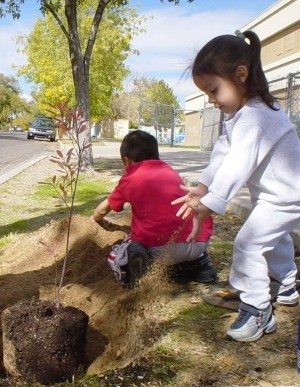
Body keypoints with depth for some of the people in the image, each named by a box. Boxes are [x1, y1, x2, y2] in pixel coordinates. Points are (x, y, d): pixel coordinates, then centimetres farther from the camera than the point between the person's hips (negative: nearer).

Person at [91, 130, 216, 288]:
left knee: (116, 257, 20)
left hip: (161, 247, -4)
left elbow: (105, 208, 30)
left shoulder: (130, 178, 13)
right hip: (199, 243, 5)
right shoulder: (172, 172, 23)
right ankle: (200, 265, 15)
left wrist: (95, 218, 53)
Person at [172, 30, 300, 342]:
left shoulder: (255, 116, -30)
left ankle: (257, 311, -3)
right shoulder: (237, 114, 3)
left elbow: (238, 163, -39)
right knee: (273, 239, 27)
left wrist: (209, 203, -42)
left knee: (247, 243, -16)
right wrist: (203, 186, -16)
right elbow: (223, 153, -4)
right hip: (271, 193, 11)